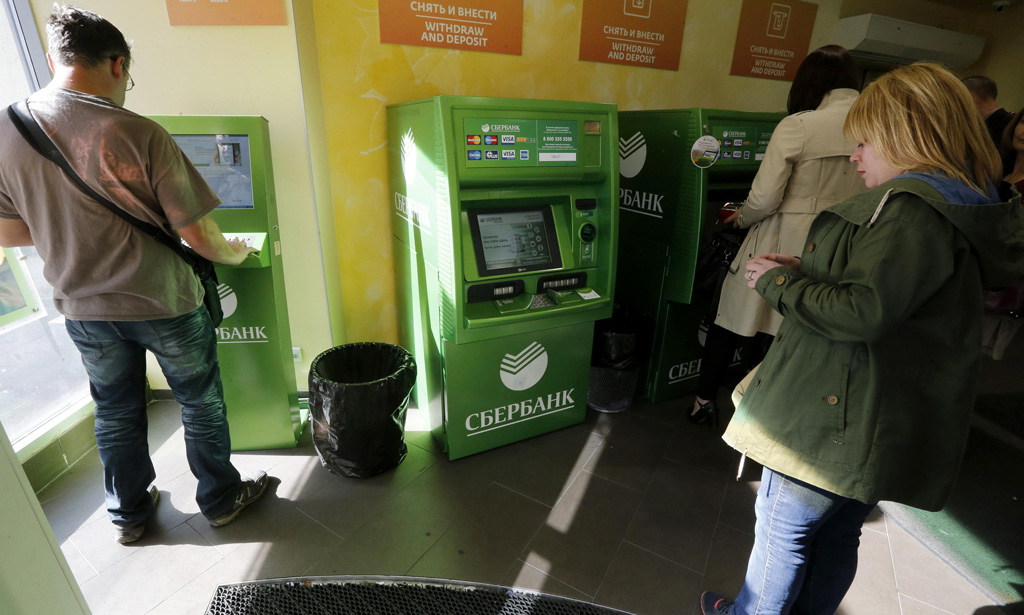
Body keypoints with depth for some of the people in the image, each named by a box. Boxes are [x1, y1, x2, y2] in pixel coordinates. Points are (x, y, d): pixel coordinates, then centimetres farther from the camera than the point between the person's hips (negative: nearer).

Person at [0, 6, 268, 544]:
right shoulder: (140, 135, -20)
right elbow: (198, 236, -19)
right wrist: (235, 254, 2)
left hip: (81, 307, 5)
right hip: (162, 303, -4)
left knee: (115, 412, 22)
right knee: (200, 404, 14)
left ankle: (128, 514, 41)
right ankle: (221, 499, 33)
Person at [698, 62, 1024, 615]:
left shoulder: (914, 209, -21)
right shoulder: (963, 208, 13)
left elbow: (863, 314, -28)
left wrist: (779, 283, -14)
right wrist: (808, 274, 8)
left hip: (833, 420, -10)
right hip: (880, 425, 10)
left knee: (780, 532, 11)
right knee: (837, 537, 24)